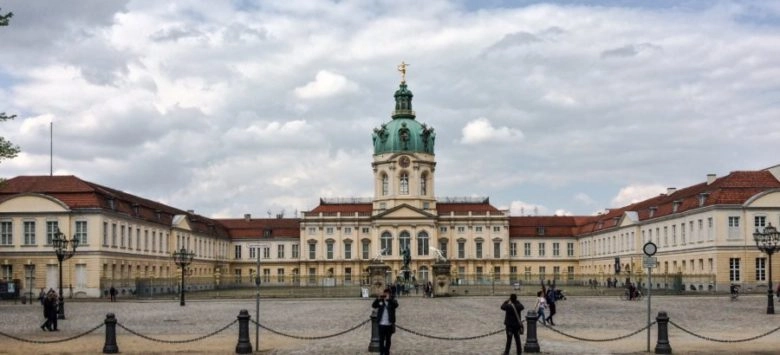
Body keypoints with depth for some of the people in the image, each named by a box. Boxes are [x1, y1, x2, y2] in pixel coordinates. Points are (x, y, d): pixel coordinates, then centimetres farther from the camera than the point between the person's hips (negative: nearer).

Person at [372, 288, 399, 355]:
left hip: (389, 324, 0)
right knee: (381, 340, 1)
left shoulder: (392, 300, 0)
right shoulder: (380, 301, 4)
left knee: (388, 340, 10)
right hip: (381, 324, 0)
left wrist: (389, 299, -32)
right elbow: (373, 306, -8)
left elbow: (396, 305, -21)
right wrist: (378, 299, -22)